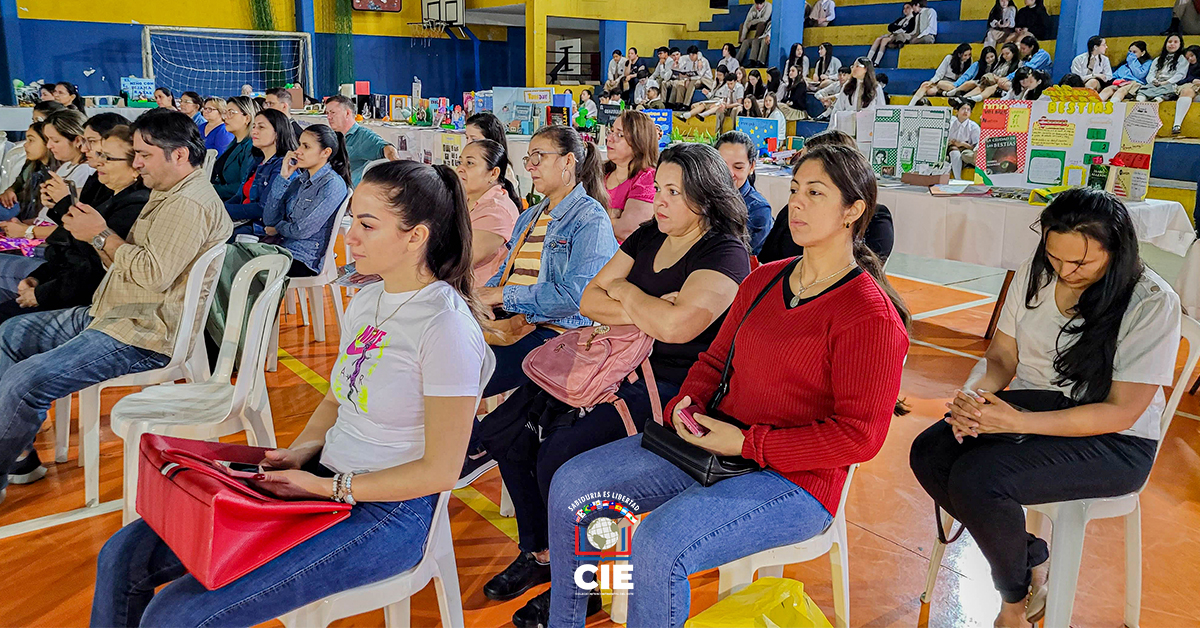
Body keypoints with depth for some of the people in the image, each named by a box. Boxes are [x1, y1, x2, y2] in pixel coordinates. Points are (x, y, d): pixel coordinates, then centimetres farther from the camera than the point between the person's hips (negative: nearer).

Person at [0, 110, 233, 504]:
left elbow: (155, 273, -27)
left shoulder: (189, 204, -17)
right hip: (114, 314, 12)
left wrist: (100, 235, -13)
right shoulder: (168, 194, 18)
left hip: (145, 336, -12)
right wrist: (95, 233, 1)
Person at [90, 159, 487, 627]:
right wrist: (297, 454, 0)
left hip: (389, 511, -8)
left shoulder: (447, 325, -20)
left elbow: (439, 471, -17)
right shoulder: (366, 300, 7)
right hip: (322, 482, 8)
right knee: (123, 557, 2)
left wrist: (326, 487, -15)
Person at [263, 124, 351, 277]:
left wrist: (278, 229, 7)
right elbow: (269, 221, 6)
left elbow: (302, 230, -15)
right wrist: (283, 177, 2)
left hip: (304, 261, -7)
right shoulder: (299, 180, 13)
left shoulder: (333, 185, -11)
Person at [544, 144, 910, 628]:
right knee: (570, 485, 1)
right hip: (710, 444, 8)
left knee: (659, 544, -31)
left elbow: (859, 436, -16)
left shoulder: (872, 316, -14)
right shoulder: (763, 279, 10)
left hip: (795, 480, -7)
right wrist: (687, 405, -3)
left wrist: (747, 443, -18)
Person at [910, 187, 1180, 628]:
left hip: (1112, 443, -6)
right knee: (928, 455, -18)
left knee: (975, 479, -29)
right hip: (1028, 408, 6)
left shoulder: (1153, 302, -17)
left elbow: (1121, 412, -18)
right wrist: (972, 395, -19)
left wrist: (1016, 422, -29)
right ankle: (1032, 560, 2)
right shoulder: (1035, 274, 0)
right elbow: (1002, 356, 5)